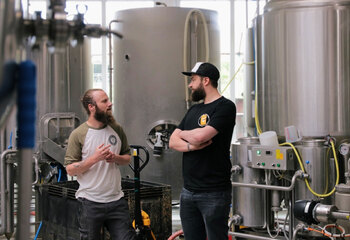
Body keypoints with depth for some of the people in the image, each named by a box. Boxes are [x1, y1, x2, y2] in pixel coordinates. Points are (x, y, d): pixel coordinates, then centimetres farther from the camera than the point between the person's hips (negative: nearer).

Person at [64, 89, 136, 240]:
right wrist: (95, 158, -21)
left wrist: (116, 158, -7)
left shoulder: (116, 129, 7)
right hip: (90, 203, -3)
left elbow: (127, 157, 15)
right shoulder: (78, 134, -7)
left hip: (116, 200, 4)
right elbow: (70, 169, -10)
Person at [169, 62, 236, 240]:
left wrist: (184, 134, 2)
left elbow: (201, 135, -21)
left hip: (213, 193, -7)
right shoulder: (194, 110, 17)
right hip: (188, 191, 7)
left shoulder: (225, 107, -8)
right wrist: (190, 145, -11)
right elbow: (173, 142, 11)